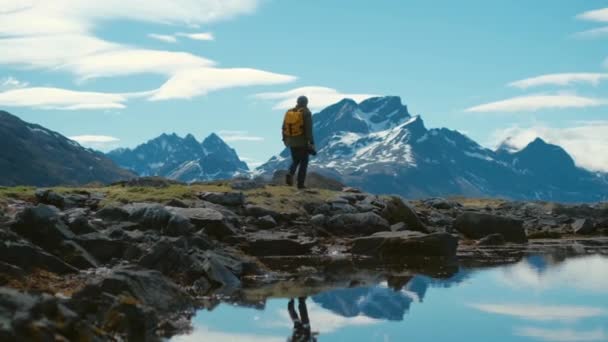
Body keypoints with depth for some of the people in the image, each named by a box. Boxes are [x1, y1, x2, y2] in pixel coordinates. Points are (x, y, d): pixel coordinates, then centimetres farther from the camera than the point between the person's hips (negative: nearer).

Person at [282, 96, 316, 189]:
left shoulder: (289, 112, 4)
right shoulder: (306, 113, -10)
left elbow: (284, 128, 8)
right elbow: (309, 129, -16)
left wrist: (285, 140, 21)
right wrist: (311, 143, -13)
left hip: (291, 142, 4)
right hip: (303, 142, -4)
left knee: (295, 161, 19)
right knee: (303, 162, 7)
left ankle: (290, 174, -9)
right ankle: (300, 184, 4)